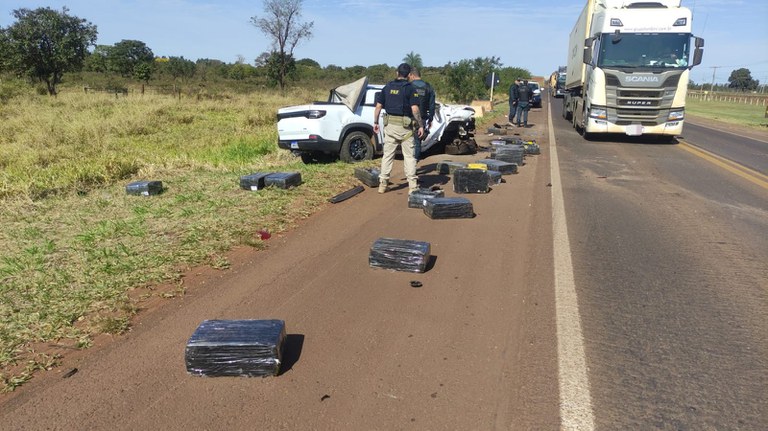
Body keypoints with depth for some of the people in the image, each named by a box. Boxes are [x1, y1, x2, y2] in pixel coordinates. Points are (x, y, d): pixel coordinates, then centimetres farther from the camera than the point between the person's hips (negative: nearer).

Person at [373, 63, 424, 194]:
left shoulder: (387, 87, 7)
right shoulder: (410, 89, -7)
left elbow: (378, 106, 6)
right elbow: (415, 109, -14)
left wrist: (375, 122, 14)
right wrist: (420, 125, -8)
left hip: (389, 124, 4)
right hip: (404, 125, -4)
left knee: (388, 154, 10)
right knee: (409, 156, 2)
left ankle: (383, 184, 11)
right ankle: (412, 186, 0)